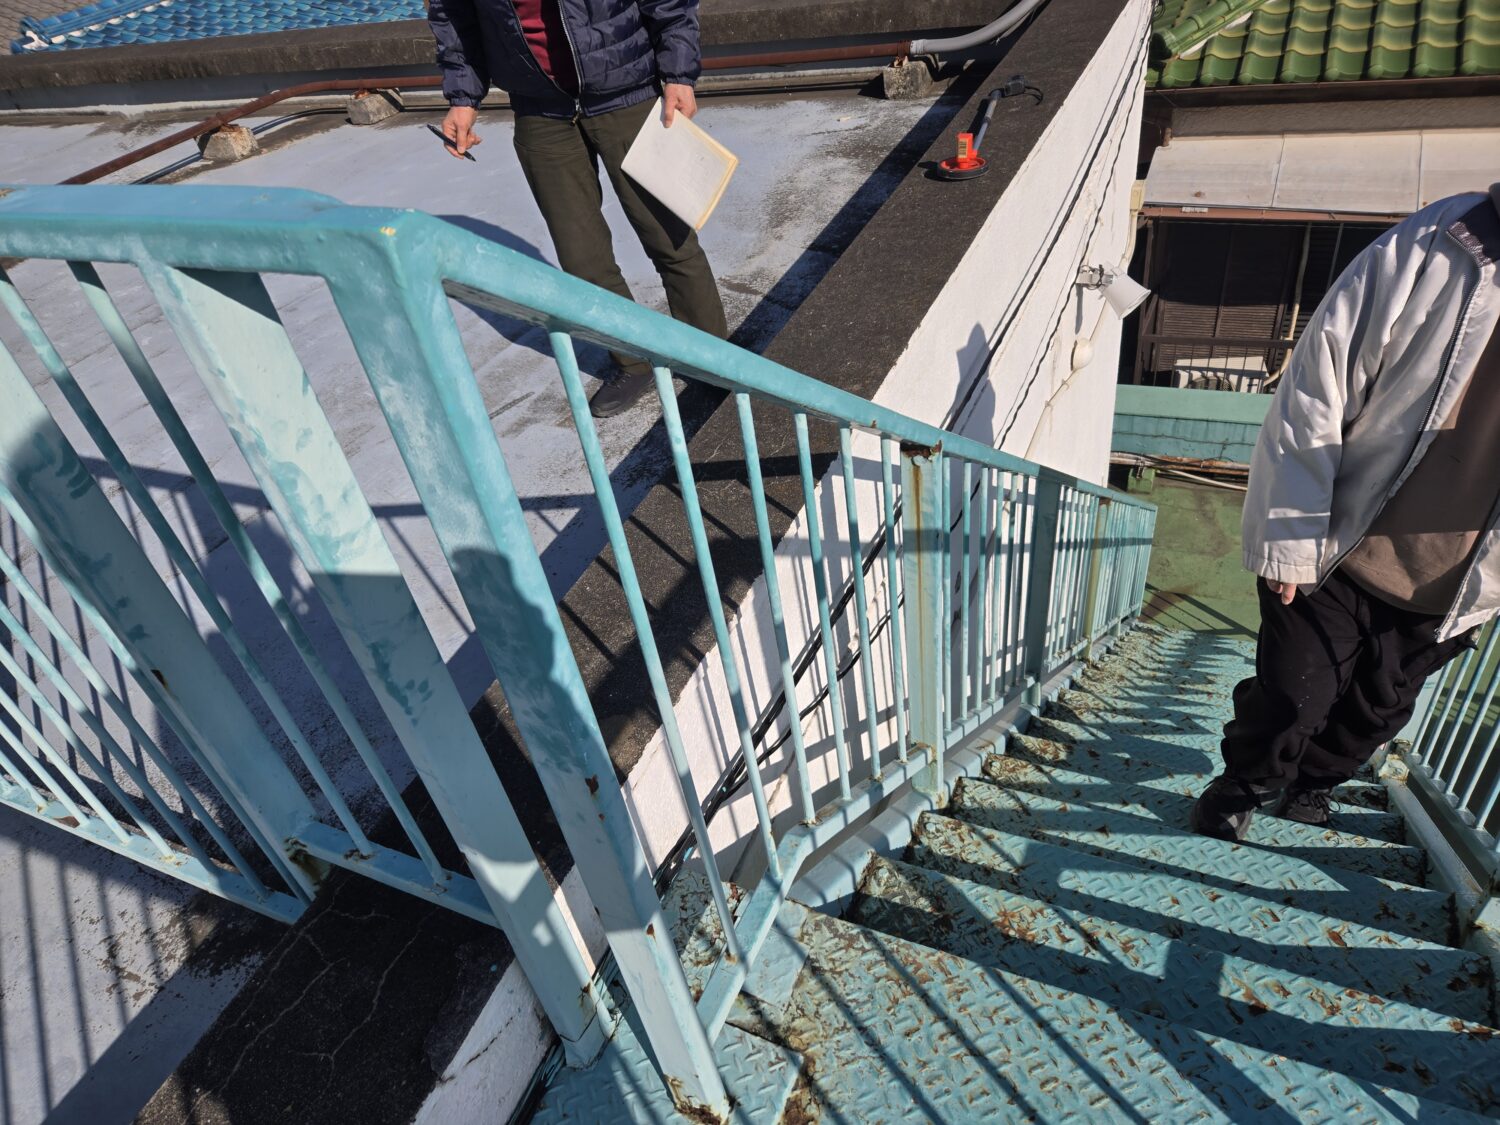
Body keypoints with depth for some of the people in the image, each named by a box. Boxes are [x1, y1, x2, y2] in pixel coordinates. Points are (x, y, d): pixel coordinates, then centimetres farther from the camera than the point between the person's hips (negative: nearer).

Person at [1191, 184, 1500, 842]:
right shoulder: (1431, 252, -16)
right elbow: (1311, 402, -15)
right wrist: (1289, 543, -15)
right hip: (1341, 552, -4)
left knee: (1380, 710, 20)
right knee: (1291, 694, 6)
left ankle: (1313, 781, 48)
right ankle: (1246, 783, 36)